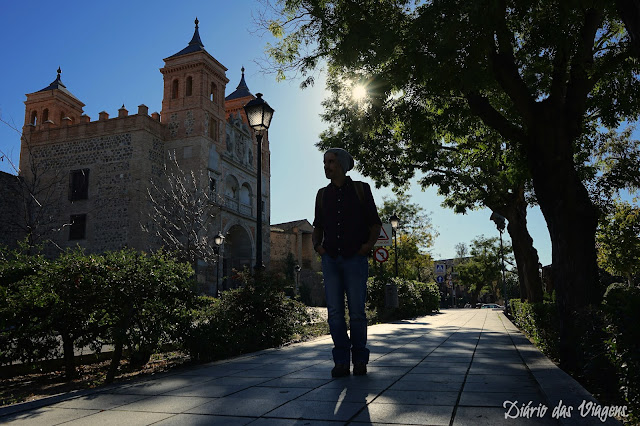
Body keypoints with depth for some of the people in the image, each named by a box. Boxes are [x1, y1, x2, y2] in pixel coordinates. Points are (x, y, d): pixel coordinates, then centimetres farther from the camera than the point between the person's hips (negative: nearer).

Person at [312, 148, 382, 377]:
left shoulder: (360, 189, 6)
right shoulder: (323, 194, 15)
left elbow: (375, 223, 7)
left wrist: (369, 244, -8)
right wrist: (317, 244, 6)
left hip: (355, 258, -3)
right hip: (330, 259, 3)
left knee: (357, 312, -1)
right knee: (335, 312, 1)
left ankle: (360, 360, 13)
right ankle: (342, 361, 10)